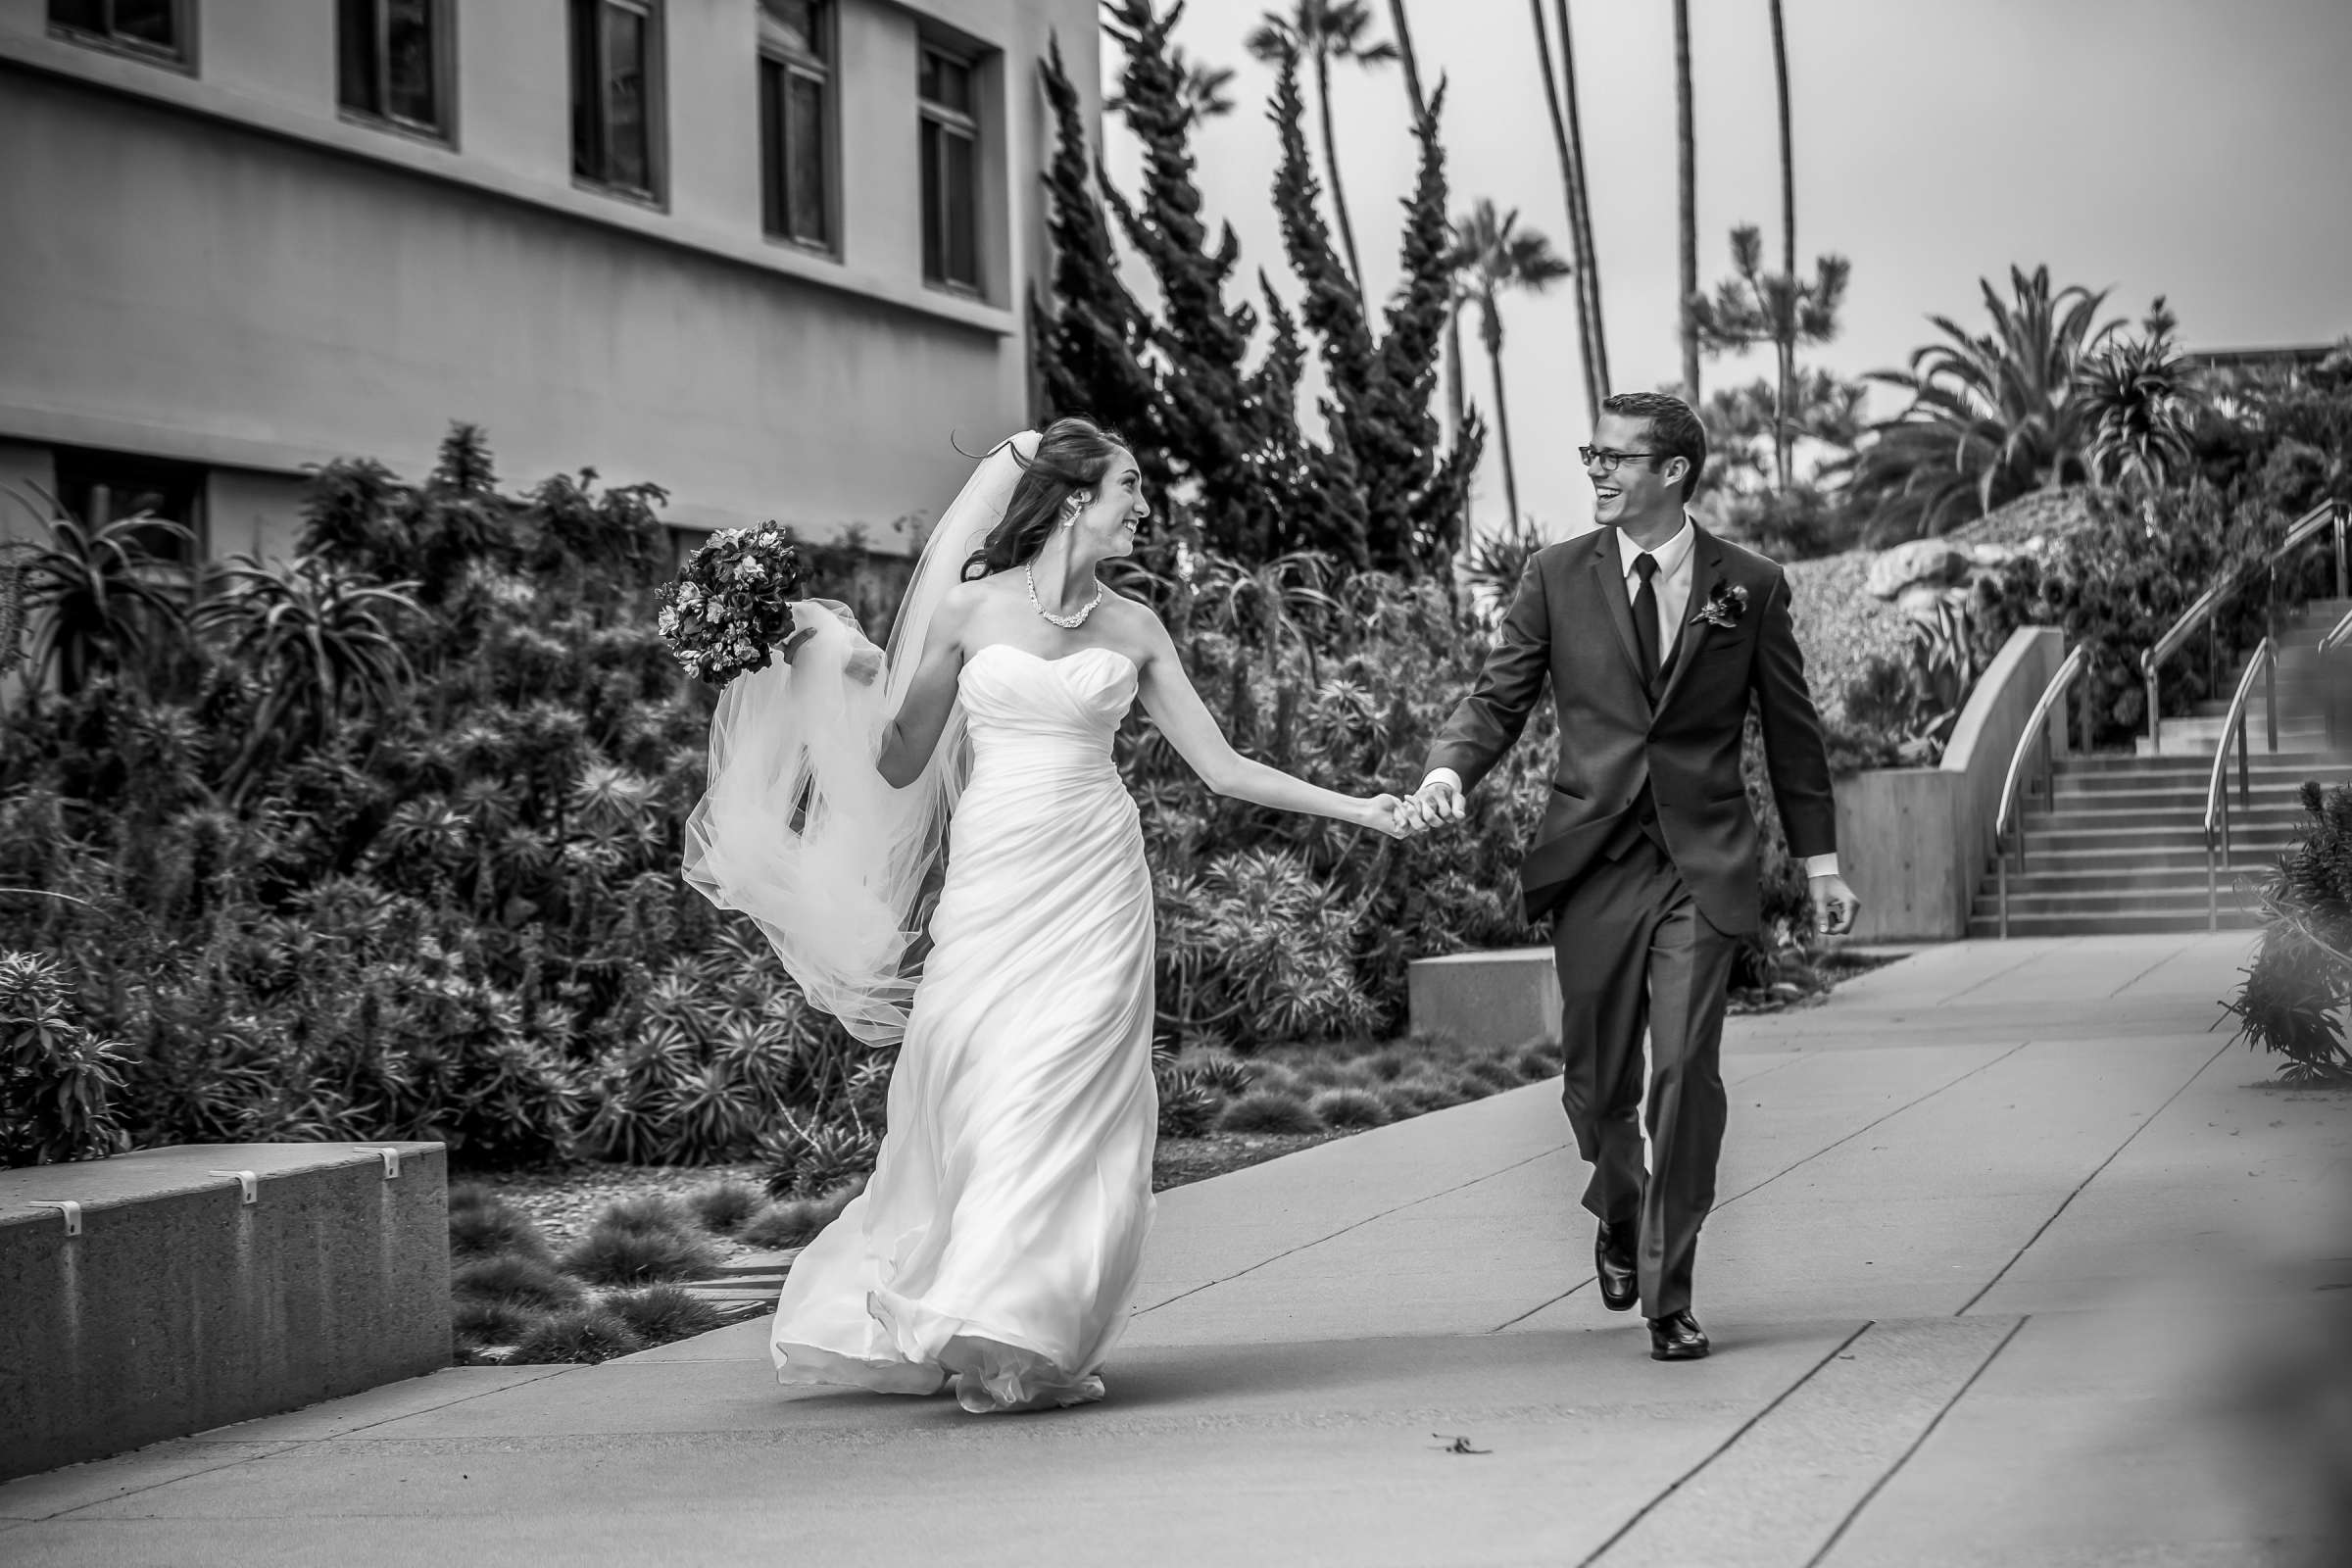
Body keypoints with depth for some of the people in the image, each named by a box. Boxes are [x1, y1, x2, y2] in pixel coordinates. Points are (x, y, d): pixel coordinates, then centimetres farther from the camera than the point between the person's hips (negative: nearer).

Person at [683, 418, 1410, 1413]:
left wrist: (1355, 808, 9)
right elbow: (899, 764, 8)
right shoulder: (967, 608, 3)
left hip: (1092, 883, 1)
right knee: (971, 1093, -6)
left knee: (1060, 1097, -8)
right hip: (989, 879, -1)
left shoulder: (1132, 628, 9)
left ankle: (1018, 1332, -3)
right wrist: (850, 674, -5)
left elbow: (1221, 767, 11)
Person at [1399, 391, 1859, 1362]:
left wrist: (1820, 860, 11)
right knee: (1597, 1081, 7)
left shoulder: (1750, 587, 5)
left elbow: (1790, 729, 10)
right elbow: (1498, 698, 4)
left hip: (1703, 866, -1)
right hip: (1593, 862, 1)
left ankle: (1669, 1293, 0)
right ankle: (1619, 1219, 38)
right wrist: (1449, 772, -16)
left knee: (1686, 1078, -10)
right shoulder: (1557, 578, 5)